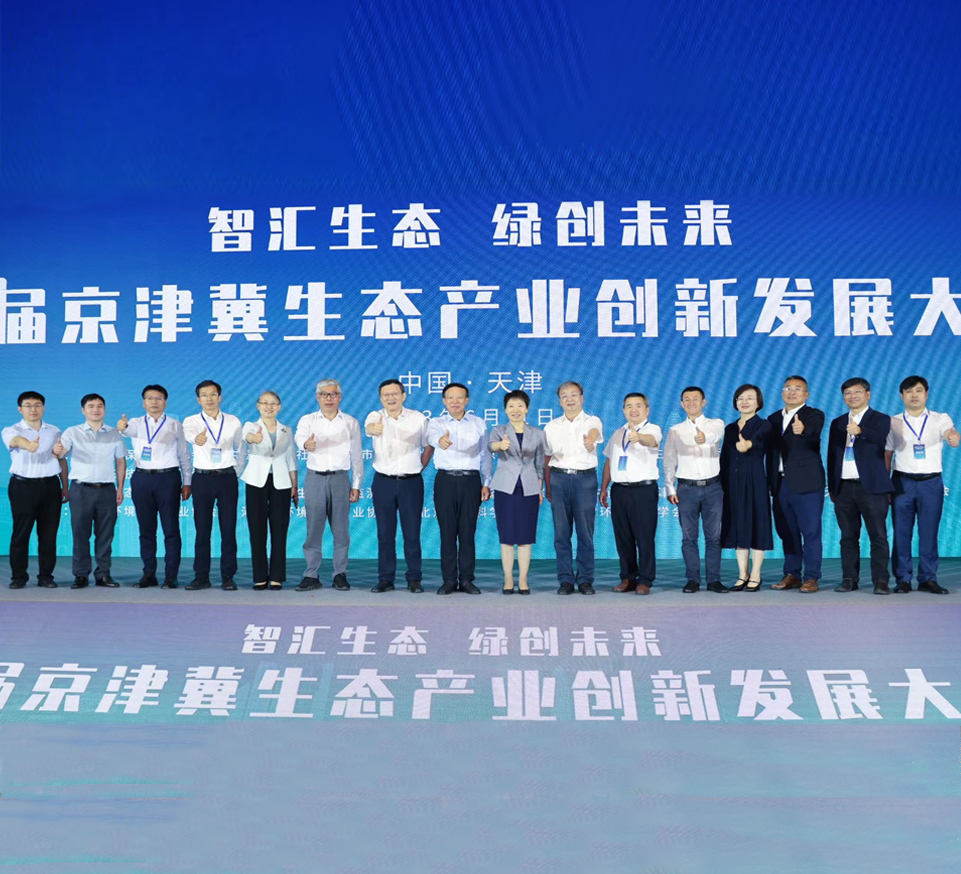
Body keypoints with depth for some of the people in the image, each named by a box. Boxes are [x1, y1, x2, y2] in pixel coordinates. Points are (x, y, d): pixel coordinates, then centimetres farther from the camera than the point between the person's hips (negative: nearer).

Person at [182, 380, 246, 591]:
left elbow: (241, 450, 16)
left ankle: (228, 577, 5)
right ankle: (201, 576, 10)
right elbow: (188, 432, -25)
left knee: (228, 529, 0)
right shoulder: (191, 421, 0)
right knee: (202, 530, 3)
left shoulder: (233, 422, 5)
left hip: (227, 478, 1)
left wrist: (236, 473, 7)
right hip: (202, 478, 0)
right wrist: (196, 438, -48)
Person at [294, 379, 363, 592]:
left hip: (340, 479, 0)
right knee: (313, 529, 1)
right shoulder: (308, 420, 5)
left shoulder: (351, 423, 8)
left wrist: (356, 485, 3)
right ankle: (311, 576, 7)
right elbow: (299, 436, -17)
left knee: (341, 530, 2)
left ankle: (340, 574, 11)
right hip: (315, 478, 0)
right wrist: (306, 444, -42)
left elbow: (356, 456, 9)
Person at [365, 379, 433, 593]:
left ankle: (414, 579, 11)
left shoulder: (418, 418, 0)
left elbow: (429, 445, 12)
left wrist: (420, 467, 2)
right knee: (385, 533, 5)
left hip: (411, 482, 0)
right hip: (383, 481, 0)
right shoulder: (376, 416, -3)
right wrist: (374, 428, -51)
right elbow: (368, 426, -27)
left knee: (412, 533, 2)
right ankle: (386, 579, 13)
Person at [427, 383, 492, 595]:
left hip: (471, 480, 1)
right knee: (447, 532, 1)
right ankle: (449, 580, 7)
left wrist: (486, 484, 3)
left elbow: (485, 455, 11)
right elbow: (431, 435, -21)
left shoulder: (478, 424, 10)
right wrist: (440, 440, -45)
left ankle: (467, 579, 8)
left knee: (468, 532, 2)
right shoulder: (436, 422, 4)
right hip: (445, 480, -1)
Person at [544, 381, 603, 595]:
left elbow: (594, 431, -21)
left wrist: (590, 439, -45)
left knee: (585, 532, -1)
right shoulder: (551, 426, 12)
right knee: (561, 533, 2)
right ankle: (566, 580, 7)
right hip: (559, 479, 2)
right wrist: (547, 486, 6)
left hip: (585, 478, -2)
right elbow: (547, 458, 13)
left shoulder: (592, 421, 4)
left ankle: (585, 580, 6)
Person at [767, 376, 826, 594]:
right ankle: (792, 575, 17)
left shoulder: (814, 415, -2)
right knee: (787, 532, 9)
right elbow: (771, 452, 14)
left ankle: (811, 578, 0)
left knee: (810, 531, -4)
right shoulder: (773, 419, 14)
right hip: (781, 483, 5)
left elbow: (814, 433, -24)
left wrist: (803, 430, -46)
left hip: (806, 483, -5)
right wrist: (771, 483, 8)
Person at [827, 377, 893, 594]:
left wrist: (860, 431, -37)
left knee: (878, 536, -5)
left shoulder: (880, 420, 4)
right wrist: (832, 488, 11)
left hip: (871, 487, -4)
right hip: (844, 488, 4)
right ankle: (849, 579, 9)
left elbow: (882, 440, -18)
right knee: (848, 537, 5)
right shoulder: (837, 423, 17)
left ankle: (880, 581, -3)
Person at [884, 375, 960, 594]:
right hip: (902, 482, 0)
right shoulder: (893, 423, 5)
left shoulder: (940, 419, 3)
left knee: (929, 533, 3)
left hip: (931, 482, 0)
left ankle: (928, 578, 12)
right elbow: (887, 455, 6)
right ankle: (902, 579, 9)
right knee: (901, 533, 1)